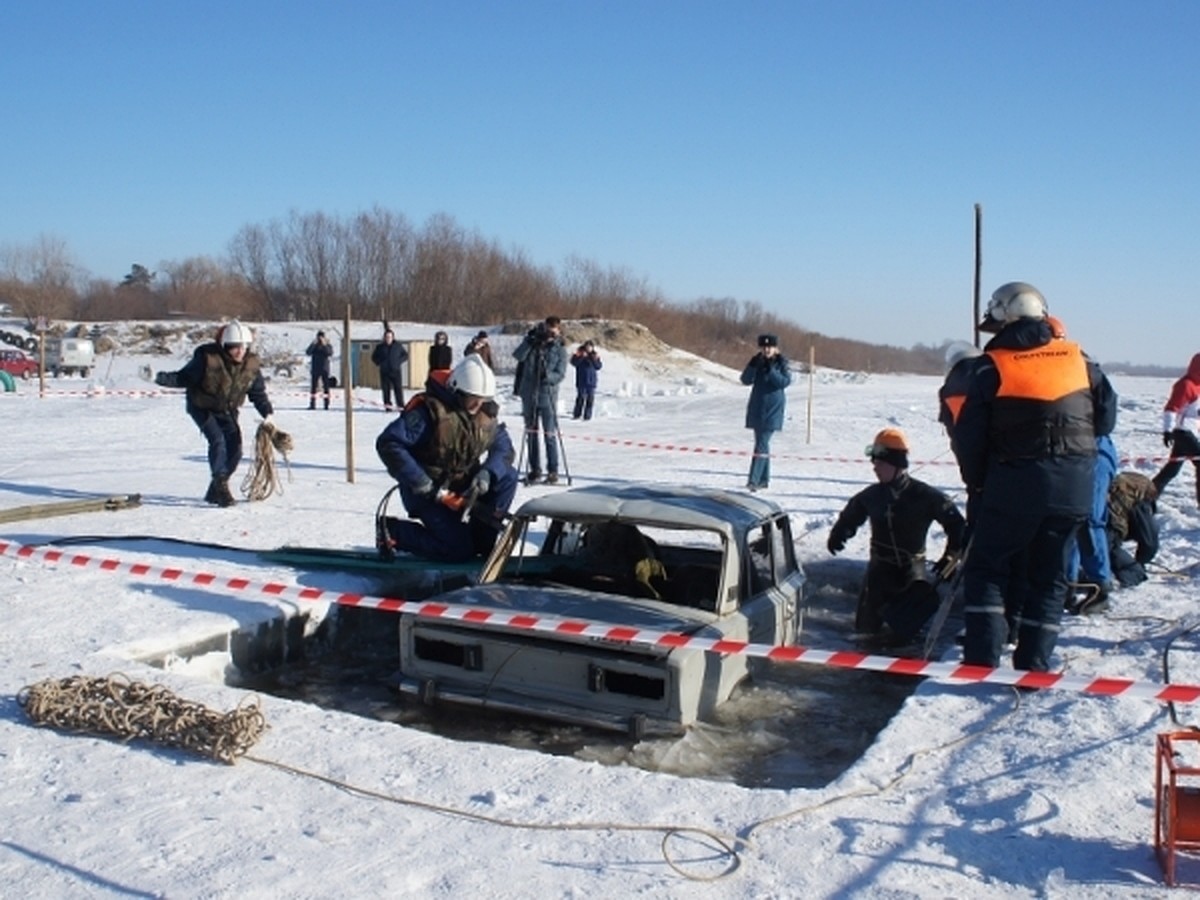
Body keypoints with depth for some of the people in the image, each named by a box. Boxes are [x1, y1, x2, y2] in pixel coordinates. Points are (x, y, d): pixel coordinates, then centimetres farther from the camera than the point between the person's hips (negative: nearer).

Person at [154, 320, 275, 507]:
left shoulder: (252, 364, -11)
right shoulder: (207, 358, -25)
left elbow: (258, 392, 0)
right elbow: (185, 377, -18)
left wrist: (267, 412, -11)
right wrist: (164, 379, -35)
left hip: (227, 411, 5)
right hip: (202, 407, -5)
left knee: (235, 446, -5)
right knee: (217, 440, -25)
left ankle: (215, 491, 9)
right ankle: (221, 486, -20)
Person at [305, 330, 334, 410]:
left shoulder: (328, 345, 3)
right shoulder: (313, 345, 9)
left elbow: (330, 354, -15)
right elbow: (308, 352, -8)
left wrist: (325, 345, -21)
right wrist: (314, 344, -17)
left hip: (325, 369, -2)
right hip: (315, 370, 2)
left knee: (326, 386, -4)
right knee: (313, 386, -2)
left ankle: (326, 404, -3)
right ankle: (312, 404, -2)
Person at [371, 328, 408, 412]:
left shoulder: (398, 346, 5)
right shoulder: (380, 347, 7)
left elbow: (405, 355, 11)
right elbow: (374, 357, 18)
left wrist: (399, 361, -3)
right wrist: (380, 363, 2)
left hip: (396, 371, -1)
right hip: (384, 372, 1)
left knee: (398, 388, -5)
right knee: (386, 389, 0)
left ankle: (400, 406, -2)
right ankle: (387, 406, 7)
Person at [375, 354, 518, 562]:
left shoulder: (485, 412, -2)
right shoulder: (429, 409, -22)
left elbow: (503, 446, -2)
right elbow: (388, 444, -26)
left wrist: (487, 473, -24)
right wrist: (422, 485, -29)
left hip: (464, 484, 7)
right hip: (428, 490, -7)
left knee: (507, 477, -11)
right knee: (459, 550, -14)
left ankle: (484, 537, -1)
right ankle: (394, 531, 3)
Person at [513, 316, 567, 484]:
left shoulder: (560, 349, -1)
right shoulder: (532, 343, 4)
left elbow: (560, 374, -7)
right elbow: (518, 356, -12)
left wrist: (548, 376, -26)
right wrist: (530, 340, -22)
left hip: (548, 396, -3)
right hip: (528, 394, 3)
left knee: (549, 434, -3)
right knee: (531, 433, 9)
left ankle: (553, 470, 5)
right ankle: (535, 470, 18)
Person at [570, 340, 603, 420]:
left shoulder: (595, 355, 9)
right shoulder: (579, 354, 1)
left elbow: (599, 366, 3)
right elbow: (574, 362, -13)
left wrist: (595, 360, -14)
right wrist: (582, 357, -22)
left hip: (591, 381, 3)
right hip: (581, 381, -3)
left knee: (590, 399, 0)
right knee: (581, 397, -5)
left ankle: (587, 416, 4)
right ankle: (577, 414, 8)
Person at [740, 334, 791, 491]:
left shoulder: (782, 364, -3)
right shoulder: (756, 362, 6)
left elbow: (785, 382, -15)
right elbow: (746, 380, -4)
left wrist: (771, 370, -24)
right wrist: (753, 365, -18)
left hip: (773, 409, -5)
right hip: (757, 408, 5)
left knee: (762, 443, -13)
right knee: (762, 442, 12)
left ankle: (754, 480, -18)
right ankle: (764, 479, 20)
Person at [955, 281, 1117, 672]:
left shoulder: (993, 367, -4)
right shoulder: (1078, 358, 6)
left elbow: (969, 434, -4)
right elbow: (1107, 417, 9)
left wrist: (976, 480, 10)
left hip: (1015, 486, -3)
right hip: (1074, 489, 4)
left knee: (985, 569, 8)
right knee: (1049, 578, 13)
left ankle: (981, 662, 0)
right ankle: (1033, 667, 13)